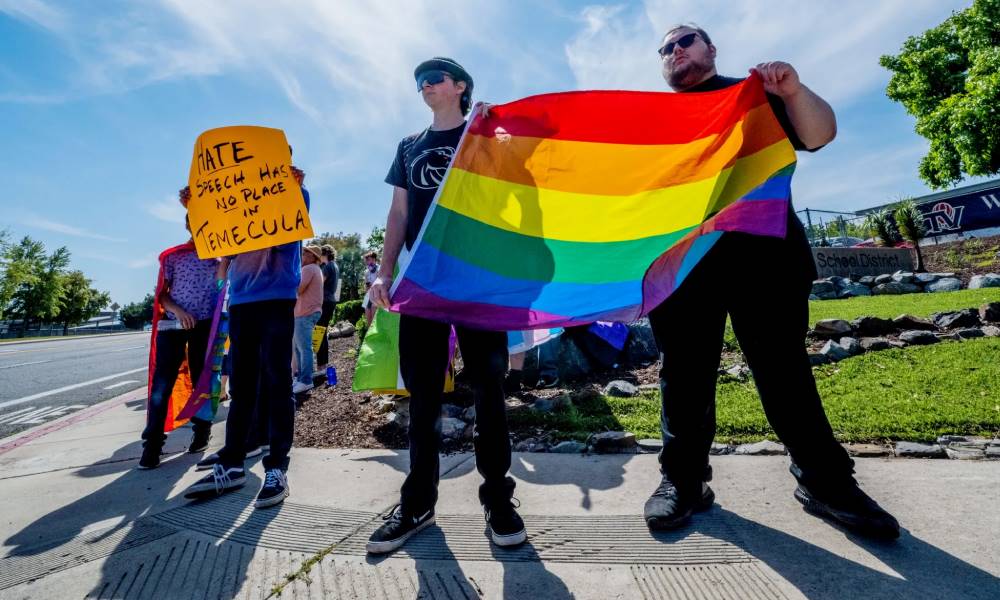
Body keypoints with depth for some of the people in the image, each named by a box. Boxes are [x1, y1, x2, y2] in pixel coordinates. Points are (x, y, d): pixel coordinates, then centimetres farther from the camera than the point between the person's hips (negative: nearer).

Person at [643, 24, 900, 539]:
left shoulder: (754, 95, 21)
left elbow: (820, 135, 10)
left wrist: (794, 91, -7)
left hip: (761, 250, 0)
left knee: (784, 368, 3)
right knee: (684, 373, -1)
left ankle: (824, 479, 17)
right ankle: (683, 478, 8)